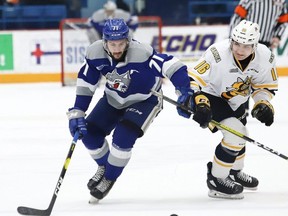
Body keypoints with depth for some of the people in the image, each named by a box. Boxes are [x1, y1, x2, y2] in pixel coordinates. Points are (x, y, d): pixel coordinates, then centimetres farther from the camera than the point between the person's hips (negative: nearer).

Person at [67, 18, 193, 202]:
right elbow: (86, 84, -11)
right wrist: (77, 113, -14)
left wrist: (185, 92, -43)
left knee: (123, 136, -24)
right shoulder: (96, 54, -22)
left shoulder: (141, 54, -36)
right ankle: (105, 166, 27)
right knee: (90, 133, -4)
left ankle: (110, 177, 1)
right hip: (113, 98, 5)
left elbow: (172, 66, -35)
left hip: (145, 99, -5)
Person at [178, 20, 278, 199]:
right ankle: (216, 179, -5)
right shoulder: (217, 54, -36)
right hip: (211, 95, -7)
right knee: (235, 134, -21)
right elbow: (193, 78, -31)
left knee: (240, 135, 24)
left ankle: (235, 172, 52)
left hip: (235, 99, 7)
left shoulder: (265, 57, -20)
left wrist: (263, 104, -19)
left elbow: (266, 85, -3)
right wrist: (200, 103, -41)